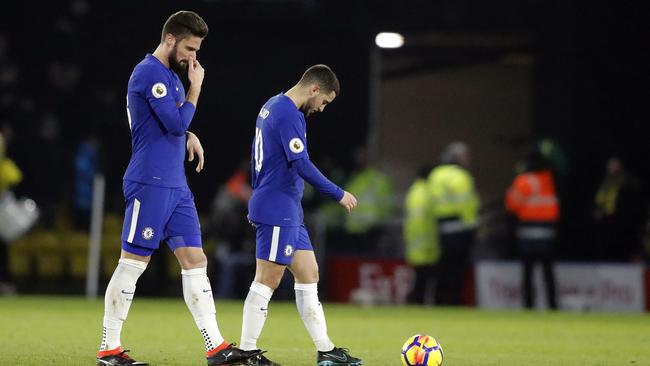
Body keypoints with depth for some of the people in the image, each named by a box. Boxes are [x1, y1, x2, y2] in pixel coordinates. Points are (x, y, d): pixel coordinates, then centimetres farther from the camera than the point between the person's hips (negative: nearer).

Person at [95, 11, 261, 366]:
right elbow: (177, 122, -18)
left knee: (195, 262, 4)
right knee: (132, 263, -5)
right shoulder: (150, 73, -12)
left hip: (176, 186, 10)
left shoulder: (171, 76, 18)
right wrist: (195, 87, -6)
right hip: (150, 185, -10)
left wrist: (189, 135, 10)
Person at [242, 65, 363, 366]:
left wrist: (260, 197, 28)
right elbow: (302, 166, -22)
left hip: (289, 214, 10)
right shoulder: (288, 114, -16)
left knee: (309, 276, 9)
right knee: (267, 281, -6)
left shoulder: (273, 106, 16)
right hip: (277, 213, -10)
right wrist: (339, 195, -14)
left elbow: (256, 158, 23)